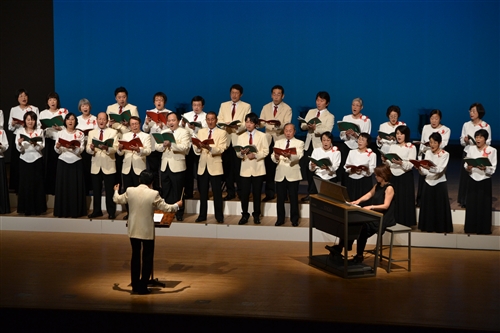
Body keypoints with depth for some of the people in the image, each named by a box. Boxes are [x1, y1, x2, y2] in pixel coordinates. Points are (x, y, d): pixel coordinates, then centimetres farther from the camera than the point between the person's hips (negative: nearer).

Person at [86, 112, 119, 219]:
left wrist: (106, 148, -31)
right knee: (96, 190, 9)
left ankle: (111, 212, 9)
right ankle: (97, 211, 19)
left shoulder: (113, 132, 2)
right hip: (96, 166, 3)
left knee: (110, 190, 1)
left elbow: (115, 148, -11)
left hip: (108, 166, -3)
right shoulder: (91, 133, 10)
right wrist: (91, 148, -22)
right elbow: (87, 149, 2)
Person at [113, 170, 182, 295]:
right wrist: (177, 205, 10)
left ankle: (135, 286, 22)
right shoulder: (153, 194, -16)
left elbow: (117, 200, 10)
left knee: (135, 256, 17)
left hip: (133, 230, 4)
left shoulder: (130, 191, -6)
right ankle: (142, 287, 10)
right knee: (147, 258, 9)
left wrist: (116, 191, 32)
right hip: (147, 231, -4)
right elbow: (166, 208, -10)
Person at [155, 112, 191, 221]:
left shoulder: (184, 132, -3)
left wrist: (171, 144, -26)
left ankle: (179, 214, 10)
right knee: (165, 192, 11)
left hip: (177, 166, -5)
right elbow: (157, 147, 6)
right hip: (165, 166, 5)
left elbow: (184, 148, -17)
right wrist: (163, 145, -15)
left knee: (177, 192, 1)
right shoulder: (163, 132, 14)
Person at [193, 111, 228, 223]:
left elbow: (221, 149, -14)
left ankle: (219, 216, 10)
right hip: (202, 166, 4)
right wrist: (198, 147, -18)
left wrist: (210, 148, -31)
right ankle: (202, 215, 18)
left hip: (215, 166, -4)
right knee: (203, 193, 9)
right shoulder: (201, 132, 11)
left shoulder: (222, 133, -1)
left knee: (217, 193, 1)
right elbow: (196, 151, 6)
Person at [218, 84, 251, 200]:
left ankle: (241, 192, 2)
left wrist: (237, 127, -22)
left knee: (239, 167, -6)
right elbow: (219, 120, 9)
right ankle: (230, 192, 10)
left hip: (239, 139, -3)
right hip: (226, 139, 3)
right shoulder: (223, 105, 16)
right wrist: (225, 124, -13)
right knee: (227, 167, 3)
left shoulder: (246, 106, 6)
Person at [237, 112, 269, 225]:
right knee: (244, 193, 0)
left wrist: (255, 155, -18)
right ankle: (245, 215, 12)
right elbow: (238, 154, 5)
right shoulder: (241, 137, 9)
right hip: (245, 168, 2)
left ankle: (256, 215, 16)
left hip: (258, 169, -2)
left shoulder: (262, 136, 3)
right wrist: (242, 153, -18)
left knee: (257, 193, 5)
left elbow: (266, 151, -4)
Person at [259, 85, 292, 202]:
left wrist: (279, 125, -35)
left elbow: (287, 125, -13)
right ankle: (269, 193, 11)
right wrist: (260, 124, -21)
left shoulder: (287, 109, 0)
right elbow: (261, 122, 3)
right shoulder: (266, 107, 12)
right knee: (269, 167, 3)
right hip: (268, 140, 3)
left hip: (281, 140, -3)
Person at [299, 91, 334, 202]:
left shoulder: (330, 116, 0)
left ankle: (312, 193, 9)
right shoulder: (311, 112, 14)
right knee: (306, 168, 3)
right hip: (308, 144, 4)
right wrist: (308, 126, -19)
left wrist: (315, 128, -30)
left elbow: (327, 131, -15)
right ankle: (312, 192, 17)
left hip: (320, 145, -4)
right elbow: (302, 126, 4)